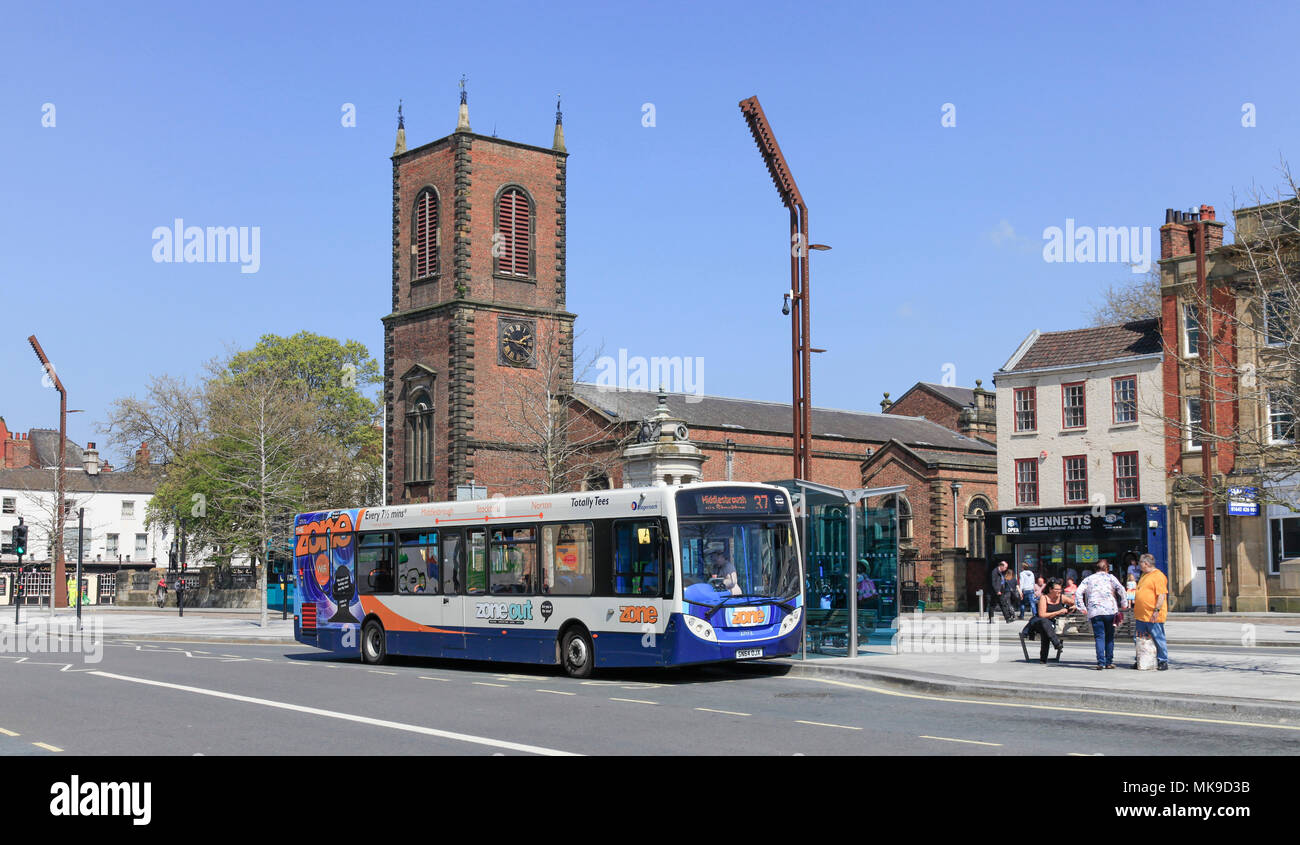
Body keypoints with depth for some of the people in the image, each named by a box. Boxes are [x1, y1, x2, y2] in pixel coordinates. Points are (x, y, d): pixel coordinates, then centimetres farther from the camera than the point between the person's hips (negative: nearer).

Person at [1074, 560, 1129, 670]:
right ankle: (1109, 662, 10)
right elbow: (1120, 588, -6)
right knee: (1109, 637, 10)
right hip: (1110, 611, -1)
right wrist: (1124, 604, 0)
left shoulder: (1088, 579, 14)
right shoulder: (1109, 577, 10)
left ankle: (1101, 662, -14)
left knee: (1099, 637, -1)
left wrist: (1082, 607, 6)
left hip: (1095, 612, 1)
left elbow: (1078, 592, 3)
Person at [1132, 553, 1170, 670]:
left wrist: (1156, 610, -22)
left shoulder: (1158, 576, -11)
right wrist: (1136, 609, 26)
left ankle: (1163, 661, 5)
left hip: (1153, 616, -9)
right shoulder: (1145, 575, 19)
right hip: (1141, 616, 9)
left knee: (1158, 638, -2)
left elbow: (1161, 595, -17)